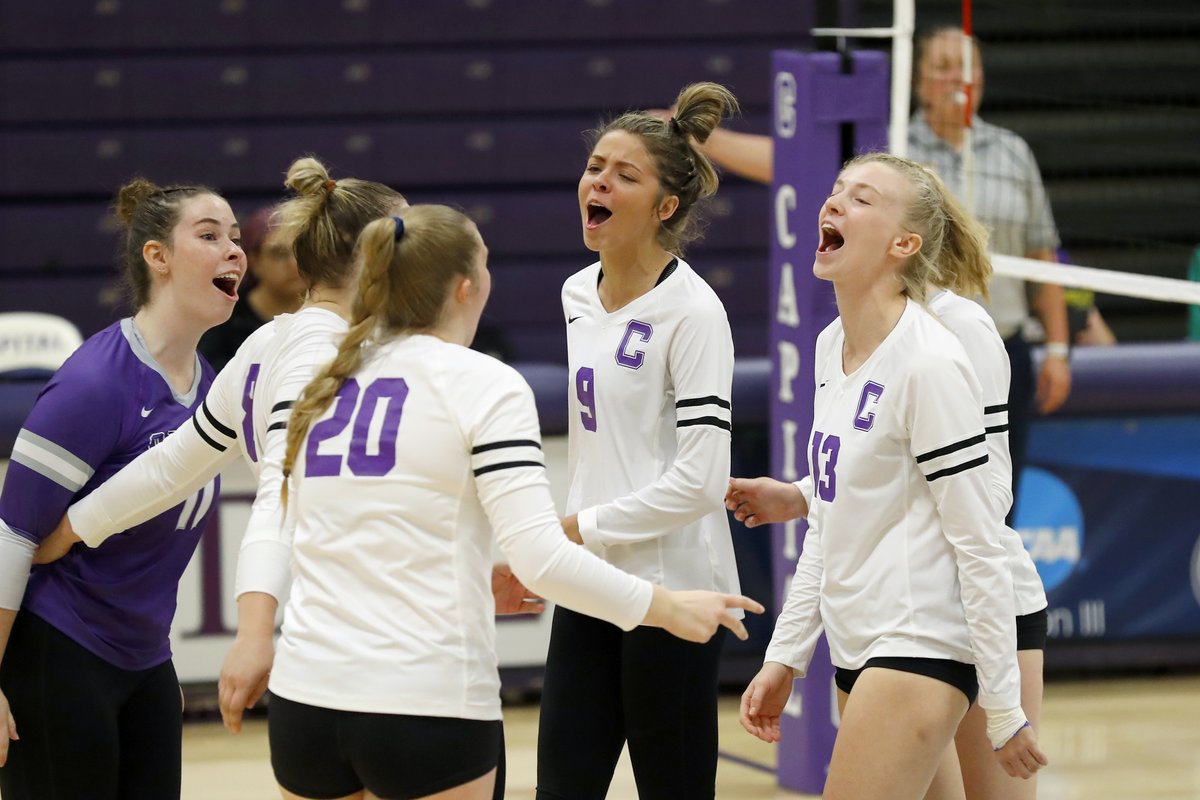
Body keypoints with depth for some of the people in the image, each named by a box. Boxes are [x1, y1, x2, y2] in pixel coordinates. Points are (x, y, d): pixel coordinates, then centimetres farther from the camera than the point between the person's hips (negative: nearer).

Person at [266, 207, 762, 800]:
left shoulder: (325, 389, 12)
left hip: (304, 700, 5)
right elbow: (540, 557, -14)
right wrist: (666, 608, -5)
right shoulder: (483, 384, -5)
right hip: (426, 704, -5)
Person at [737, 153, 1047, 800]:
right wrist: (784, 656, 17)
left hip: (919, 649, -8)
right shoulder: (833, 346, 11)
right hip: (858, 650, 8)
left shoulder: (931, 363, -15)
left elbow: (979, 547, -15)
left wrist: (1003, 711, -14)